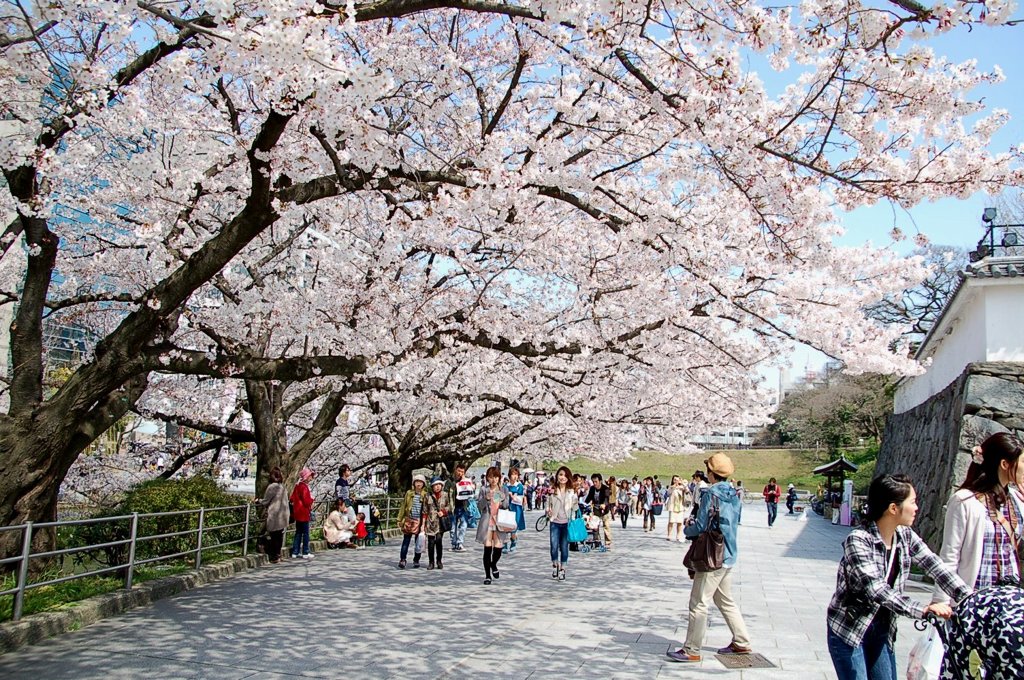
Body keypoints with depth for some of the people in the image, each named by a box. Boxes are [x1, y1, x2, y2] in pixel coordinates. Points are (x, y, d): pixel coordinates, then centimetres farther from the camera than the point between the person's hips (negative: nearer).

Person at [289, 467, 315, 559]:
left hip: (297, 513, 9)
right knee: (305, 533, -1)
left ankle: (295, 552, 16)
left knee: (298, 532, 14)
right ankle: (305, 553, 2)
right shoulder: (304, 487, -18)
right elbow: (306, 501, -21)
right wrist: (311, 499, -3)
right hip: (304, 513, -9)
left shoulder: (298, 485, 10)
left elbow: (291, 498, 12)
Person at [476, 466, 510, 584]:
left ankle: (493, 564, 30)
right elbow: (479, 505, -1)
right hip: (487, 522, -2)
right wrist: (486, 499, -19)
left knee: (498, 548, -4)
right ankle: (487, 575, 9)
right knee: (487, 549, -4)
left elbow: (506, 506, 8)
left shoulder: (504, 490, 8)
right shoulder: (484, 490, 2)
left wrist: (504, 500, -14)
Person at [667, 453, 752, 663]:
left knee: (699, 603, -3)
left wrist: (687, 529, 3)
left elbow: (700, 527, -18)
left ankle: (691, 650, 1)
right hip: (728, 555, 9)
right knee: (725, 600, 21)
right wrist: (695, 524, 16)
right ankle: (741, 642, 27)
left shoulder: (711, 494, -17)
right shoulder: (734, 495, 8)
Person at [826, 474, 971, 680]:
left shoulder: (905, 536, -2)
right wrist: (923, 609, -37)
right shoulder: (858, 541, -23)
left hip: (882, 630, 6)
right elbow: (876, 589, -30)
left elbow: (936, 567, -6)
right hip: (848, 630, -6)